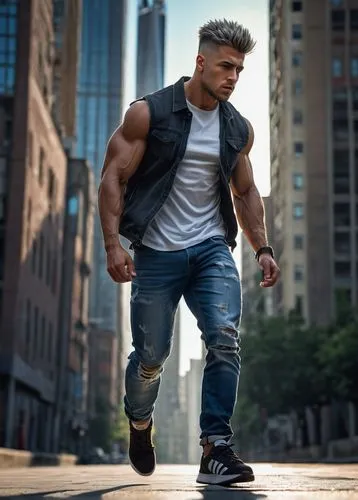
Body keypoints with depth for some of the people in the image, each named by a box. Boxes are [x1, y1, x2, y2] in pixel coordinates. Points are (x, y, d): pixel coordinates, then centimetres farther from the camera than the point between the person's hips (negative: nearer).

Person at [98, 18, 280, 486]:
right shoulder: (149, 113, -5)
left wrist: (262, 248, 8)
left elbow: (245, 191, 18)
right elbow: (113, 177, -6)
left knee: (226, 340, -17)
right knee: (151, 357, 5)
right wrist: (113, 244, -15)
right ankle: (139, 423, 36)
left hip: (212, 249, 3)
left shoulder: (238, 128, 7)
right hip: (156, 252, -3)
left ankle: (216, 450, -9)